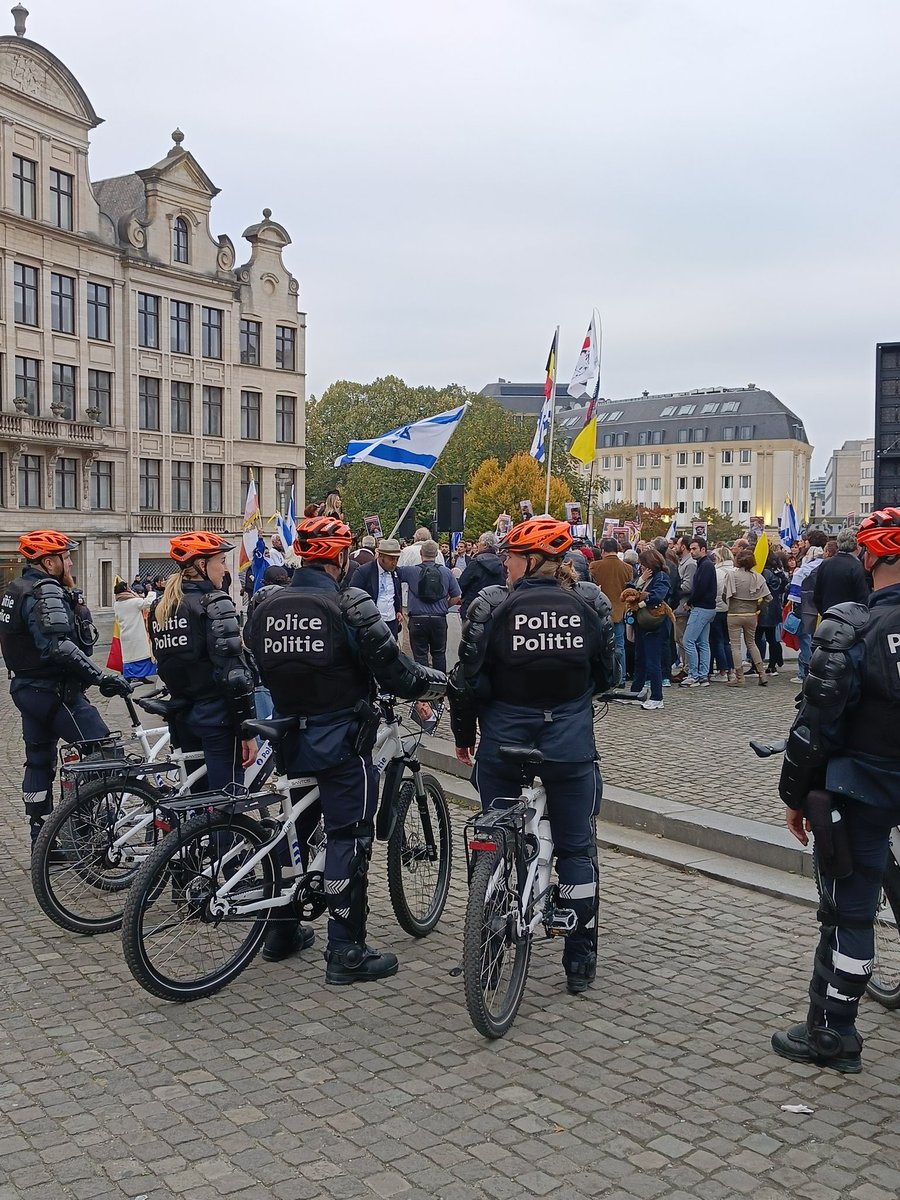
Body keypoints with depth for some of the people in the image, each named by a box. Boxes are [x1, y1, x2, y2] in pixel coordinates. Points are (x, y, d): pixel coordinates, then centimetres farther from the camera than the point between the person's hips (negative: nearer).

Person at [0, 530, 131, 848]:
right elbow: (59, 648, -29)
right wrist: (103, 678, -29)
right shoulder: (46, 592, -18)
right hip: (54, 691, -11)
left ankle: (40, 842, 23)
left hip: (27, 688, 11)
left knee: (39, 762, 15)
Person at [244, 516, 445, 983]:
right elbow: (391, 667, -13)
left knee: (292, 829, 20)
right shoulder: (350, 605, -15)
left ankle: (283, 930, 31)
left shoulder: (265, 609, 4)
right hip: (341, 738, -6)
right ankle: (345, 951, 5)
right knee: (349, 837, 1)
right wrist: (436, 682, 4)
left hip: (290, 736, 7)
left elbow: (263, 671, 14)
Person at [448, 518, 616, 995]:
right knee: (577, 848, 13)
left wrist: (462, 733, 7)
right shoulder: (589, 602, -3)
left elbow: (468, 679, -8)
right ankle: (580, 961, 19)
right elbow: (607, 673, 6)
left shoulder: (491, 604, -10)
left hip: (503, 740, -1)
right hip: (571, 741, 1)